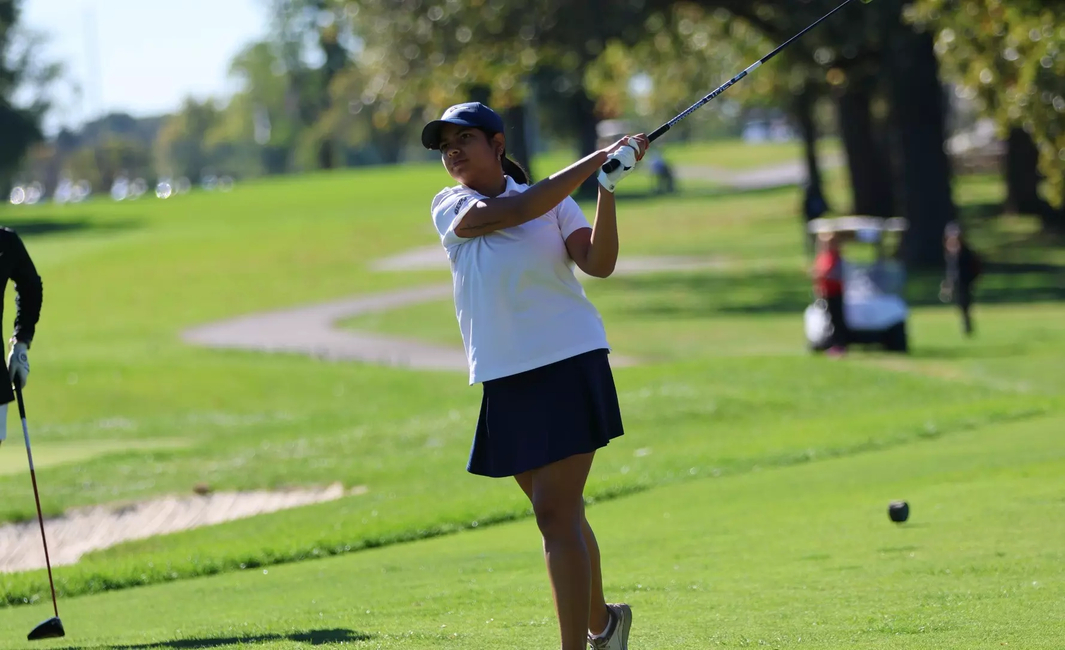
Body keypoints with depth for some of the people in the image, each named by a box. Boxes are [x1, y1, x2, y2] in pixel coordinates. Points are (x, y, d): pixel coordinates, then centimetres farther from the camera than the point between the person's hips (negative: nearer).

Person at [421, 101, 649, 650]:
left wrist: (607, 189, -23)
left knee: (556, 513, -13)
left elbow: (598, 263, -13)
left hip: (568, 363, -4)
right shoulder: (450, 207, 3)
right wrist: (595, 162, -17)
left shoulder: (556, 202, 0)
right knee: (558, 513, 16)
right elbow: (517, 210, -14)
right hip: (503, 379, 4)